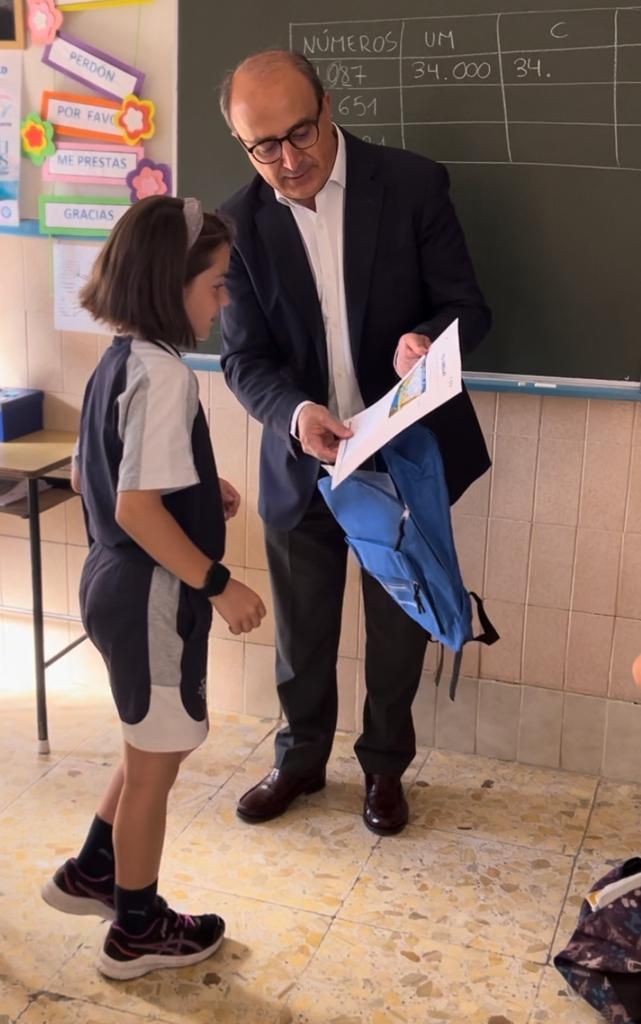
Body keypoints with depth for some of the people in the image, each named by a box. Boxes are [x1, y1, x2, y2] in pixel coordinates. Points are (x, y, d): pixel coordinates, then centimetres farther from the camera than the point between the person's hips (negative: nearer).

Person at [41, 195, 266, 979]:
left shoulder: (118, 361, 7)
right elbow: (137, 508, -27)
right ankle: (137, 930, 28)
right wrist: (219, 584, -21)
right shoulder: (164, 373, -23)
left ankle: (91, 872, 41)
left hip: (115, 584, 9)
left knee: (153, 748, 26)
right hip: (152, 596, -9)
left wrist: (200, 491, 14)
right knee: (154, 762, 9)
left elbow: (91, 478, 14)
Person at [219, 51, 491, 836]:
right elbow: (244, 358, -8)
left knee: (399, 626, 14)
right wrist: (295, 414, -29)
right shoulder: (239, 224, -6)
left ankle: (385, 765, 38)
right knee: (300, 630, 16)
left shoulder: (413, 185, -10)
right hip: (300, 461, 1)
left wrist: (427, 339, -32)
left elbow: (468, 305, -8)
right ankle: (301, 757, 41)